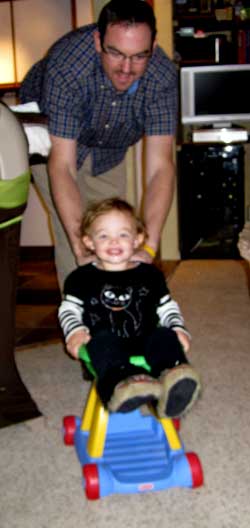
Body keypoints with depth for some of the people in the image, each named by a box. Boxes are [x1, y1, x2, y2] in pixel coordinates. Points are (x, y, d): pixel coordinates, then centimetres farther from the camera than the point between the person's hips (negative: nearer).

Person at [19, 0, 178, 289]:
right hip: (50, 135, -3)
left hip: (108, 148, 3)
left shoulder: (163, 76, -32)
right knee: (70, 234, -14)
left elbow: (160, 167, -34)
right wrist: (81, 250, -51)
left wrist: (148, 247, -46)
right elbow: (62, 167, -42)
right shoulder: (65, 66, -41)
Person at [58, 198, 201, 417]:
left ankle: (174, 382, -61)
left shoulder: (150, 275, 19)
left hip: (144, 345, 2)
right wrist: (75, 331, -8)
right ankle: (119, 385, -68)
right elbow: (68, 310, 13)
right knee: (103, 341, -35)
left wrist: (178, 328, 0)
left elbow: (167, 308, 21)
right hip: (105, 349, -2)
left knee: (165, 337, -28)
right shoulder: (82, 278, 15)